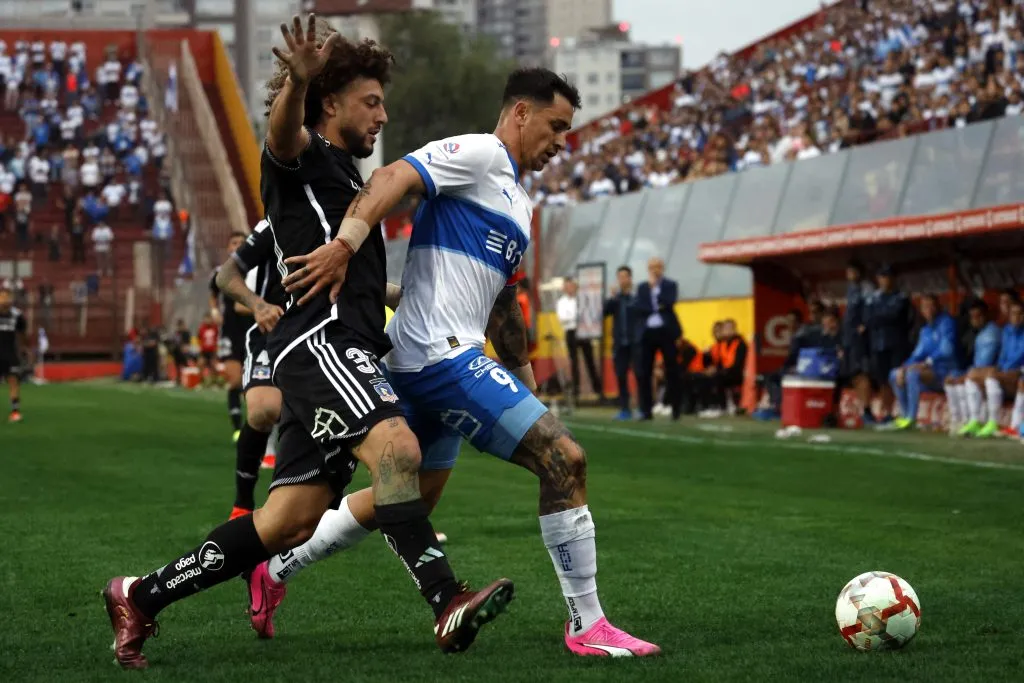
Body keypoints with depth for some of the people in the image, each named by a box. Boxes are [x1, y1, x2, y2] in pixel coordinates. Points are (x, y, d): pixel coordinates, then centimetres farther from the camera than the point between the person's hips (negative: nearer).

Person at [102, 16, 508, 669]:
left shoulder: (346, 177, 30)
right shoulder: (305, 156, 3)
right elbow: (282, 133, -24)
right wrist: (298, 81, -44)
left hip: (347, 351, 9)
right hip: (321, 339, -9)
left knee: (290, 522, 3)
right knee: (395, 445, -30)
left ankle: (140, 598, 11)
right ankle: (447, 602, -43)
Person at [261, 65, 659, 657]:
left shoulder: (519, 203, 23)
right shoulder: (478, 154, -7)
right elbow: (393, 179, -22)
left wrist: (528, 384, 29)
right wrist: (347, 242, -37)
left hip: (432, 363, 11)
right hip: (442, 352, -11)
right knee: (565, 459, -13)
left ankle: (277, 568, 31)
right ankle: (587, 626, -7)